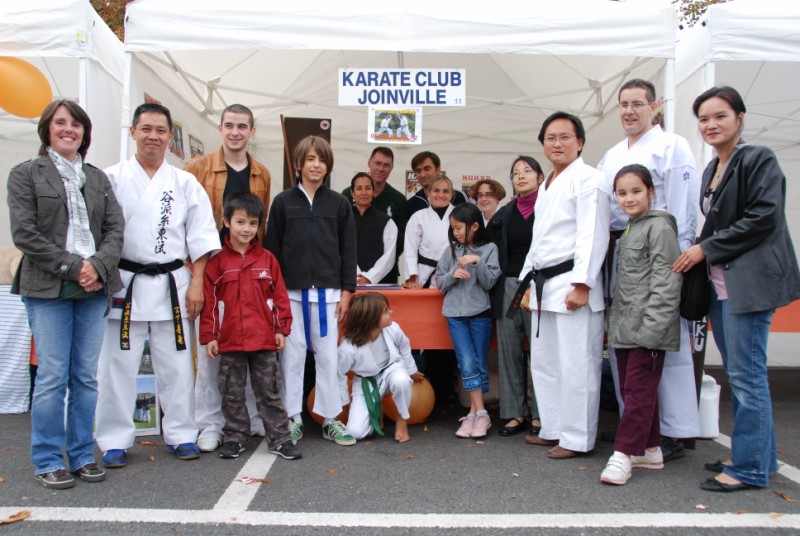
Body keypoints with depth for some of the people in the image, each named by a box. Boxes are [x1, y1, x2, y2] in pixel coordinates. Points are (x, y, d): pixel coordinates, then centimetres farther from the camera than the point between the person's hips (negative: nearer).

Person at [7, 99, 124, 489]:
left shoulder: (98, 178, 15)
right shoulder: (25, 174, 4)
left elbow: (115, 228, 7)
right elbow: (24, 233, -6)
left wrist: (98, 266, -11)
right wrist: (73, 266, -12)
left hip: (94, 288, 4)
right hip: (48, 289, -3)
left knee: (86, 376, 7)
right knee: (52, 376, -2)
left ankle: (82, 454, 18)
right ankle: (47, 461, 12)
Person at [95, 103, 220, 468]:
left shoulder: (185, 184, 6)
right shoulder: (111, 179, 2)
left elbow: (201, 238, 4)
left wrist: (196, 283, -1)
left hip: (172, 284, 1)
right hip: (124, 284, -1)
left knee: (177, 365, 8)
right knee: (117, 365, 5)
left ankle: (180, 435, 23)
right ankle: (115, 441, 20)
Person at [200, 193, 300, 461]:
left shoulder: (267, 259, 2)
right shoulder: (217, 260, -2)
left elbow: (280, 296, 4)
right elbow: (209, 300, -2)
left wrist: (281, 329, 2)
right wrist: (209, 336, -3)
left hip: (264, 339, 1)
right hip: (229, 340, 0)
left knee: (269, 392, 9)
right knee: (232, 393, 12)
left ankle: (280, 439, 16)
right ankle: (234, 438, 26)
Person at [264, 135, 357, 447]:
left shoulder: (339, 204, 6)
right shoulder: (283, 202, 4)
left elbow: (348, 250, 7)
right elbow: (272, 249, 4)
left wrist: (346, 291, 2)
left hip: (327, 292, 1)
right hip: (291, 292, 0)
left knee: (328, 356, 5)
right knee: (292, 355, 6)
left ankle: (330, 419, 17)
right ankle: (293, 419, 18)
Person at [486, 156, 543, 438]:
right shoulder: (503, 215, 14)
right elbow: (492, 249, 19)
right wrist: (495, 282, 8)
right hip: (508, 286, 5)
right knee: (509, 349, 5)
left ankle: (539, 413, 12)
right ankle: (515, 413, 15)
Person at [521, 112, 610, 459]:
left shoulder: (588, 179, -7)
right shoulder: (547, 185, 21)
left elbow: (593, 236, -16)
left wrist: (582, 285, -21)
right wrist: (528, 280, 21)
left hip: (571, 284, -9)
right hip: (545, 285, 9)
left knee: (575, 366, -4)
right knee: (543, 363, 14)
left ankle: (577, 439, 8)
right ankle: (553, 429, 27)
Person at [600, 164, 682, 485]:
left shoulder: (659, 226, -7)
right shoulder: (627, 232, 18)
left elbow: (666, 280, -14)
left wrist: (651, 326, -20)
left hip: (648, 328, -9)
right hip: (624, 327, 9)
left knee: (639, 390, -6)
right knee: (633, 390, 12)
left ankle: (623, 454, -2)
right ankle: (650, 449, 23)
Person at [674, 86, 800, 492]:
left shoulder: (758, 159, -7)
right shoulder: (712, 170, 17)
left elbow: (763, 218, -16)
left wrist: (705, 249, -13)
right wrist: (697, 253, 6)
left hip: (749, 281, -8)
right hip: (720, 283, 9)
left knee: (746, 374, -5)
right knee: (739, 374, 13)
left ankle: (750, 468, 4)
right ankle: (757, 454, 25)